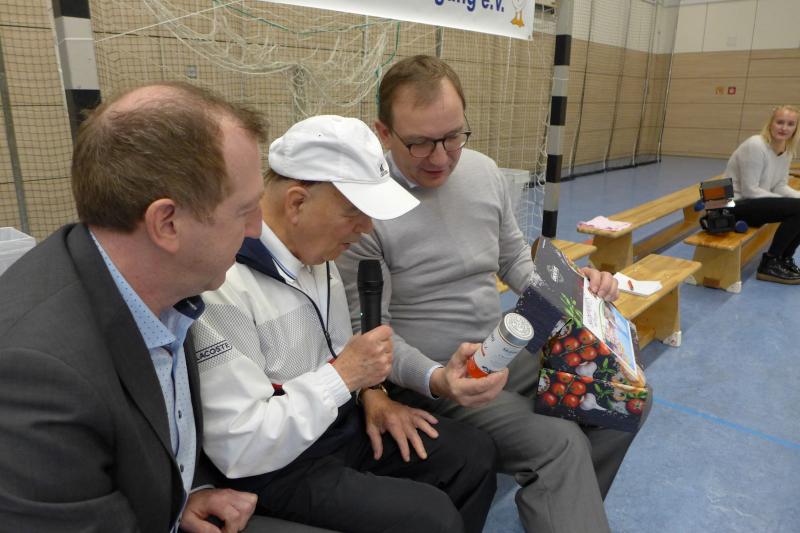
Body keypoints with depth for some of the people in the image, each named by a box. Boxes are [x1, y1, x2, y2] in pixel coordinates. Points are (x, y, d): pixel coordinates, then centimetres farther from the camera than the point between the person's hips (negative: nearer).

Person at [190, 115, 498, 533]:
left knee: (474, 453, 7)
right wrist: (345, 375, -24)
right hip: (279, 469, -8)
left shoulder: (314, 249, 0)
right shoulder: (222, 288, -29)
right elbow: (237, 450, -27)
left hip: (339, 424, 8)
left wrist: (370, 390, -3)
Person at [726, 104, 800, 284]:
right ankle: (769, 264, -9)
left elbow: (780, 186, 8)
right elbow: (749, 190, -22)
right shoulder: (755, 146, -20)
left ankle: (784, 259, 13)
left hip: (755, 203, 9)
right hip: (736, 205, -9)